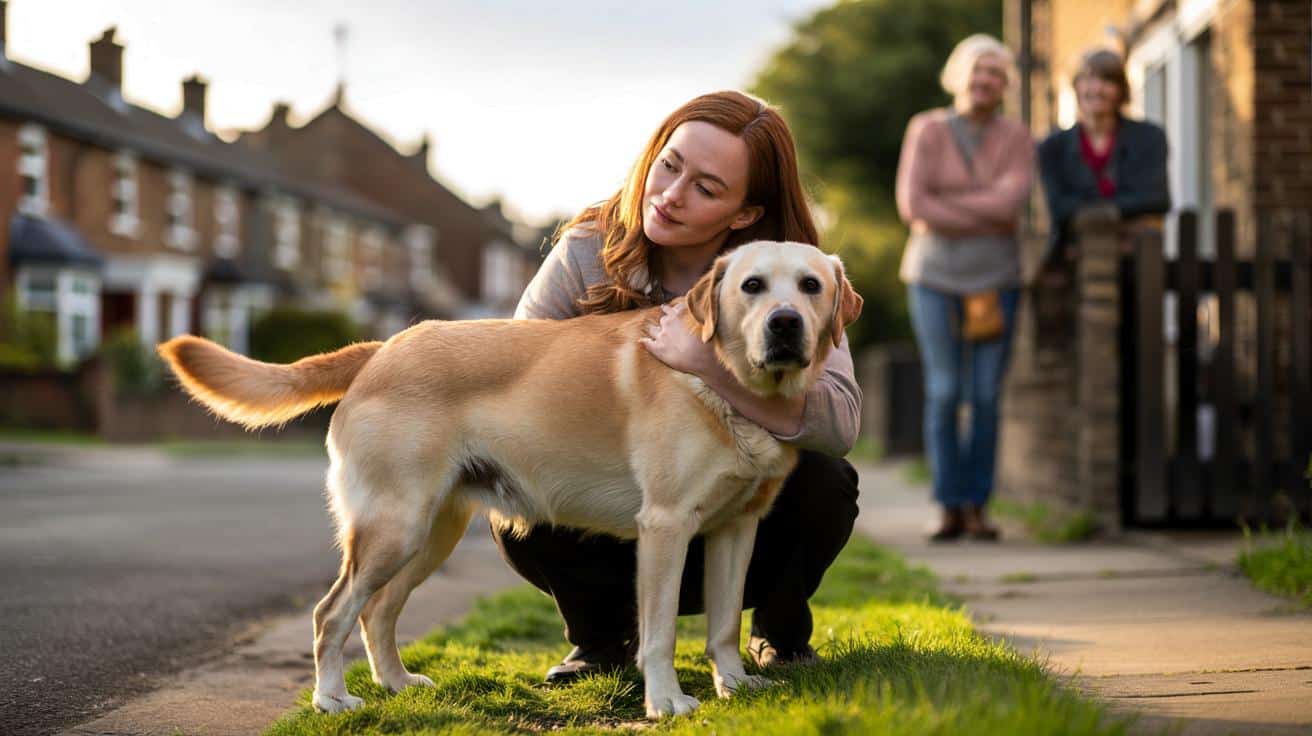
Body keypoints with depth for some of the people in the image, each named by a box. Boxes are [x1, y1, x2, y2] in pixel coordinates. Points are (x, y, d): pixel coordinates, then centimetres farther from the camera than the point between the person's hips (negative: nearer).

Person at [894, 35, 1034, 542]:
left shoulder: (1017, 140, -1)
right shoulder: (926, 130, -5)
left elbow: (1010, 202, -18)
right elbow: (913, 206, -17)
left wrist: (943, 203, -18)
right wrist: (988, 221, -15)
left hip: (994, 279, 1)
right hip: (935, 276, -1)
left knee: (986, 397, -3)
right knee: (943, 394, -5)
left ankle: (976, 508, 6)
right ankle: (949, 511, 1)